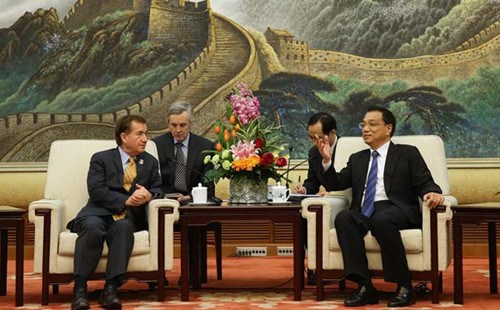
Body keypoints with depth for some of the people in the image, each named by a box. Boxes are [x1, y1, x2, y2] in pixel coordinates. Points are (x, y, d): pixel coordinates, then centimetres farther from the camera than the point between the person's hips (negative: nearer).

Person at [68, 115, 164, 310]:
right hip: (98, 213, -2)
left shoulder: (150, 162, 19)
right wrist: (125, 201, -18)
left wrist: (149, 195, -12)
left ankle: (111, 288, -38)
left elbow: (158, 189, 13)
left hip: (128, 217, 2)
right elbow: (96, 191, -6)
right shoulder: (101, 159, 7)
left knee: (123, 227, -34)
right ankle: (80, 288, -33)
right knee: (92, 226, -36)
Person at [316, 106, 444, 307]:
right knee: (343, 218, -31)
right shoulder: (357, 159, 27)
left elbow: (425, 183, 6)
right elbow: (334, 185, 20)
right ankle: (365, 287, -31)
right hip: (363, 213, 3)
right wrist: (327, 160, 4)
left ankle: (404, 287, -27)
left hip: (397, 211, -3)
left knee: (381, 219, -38)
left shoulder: (407, 154, 16)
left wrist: (431, 193, -18)